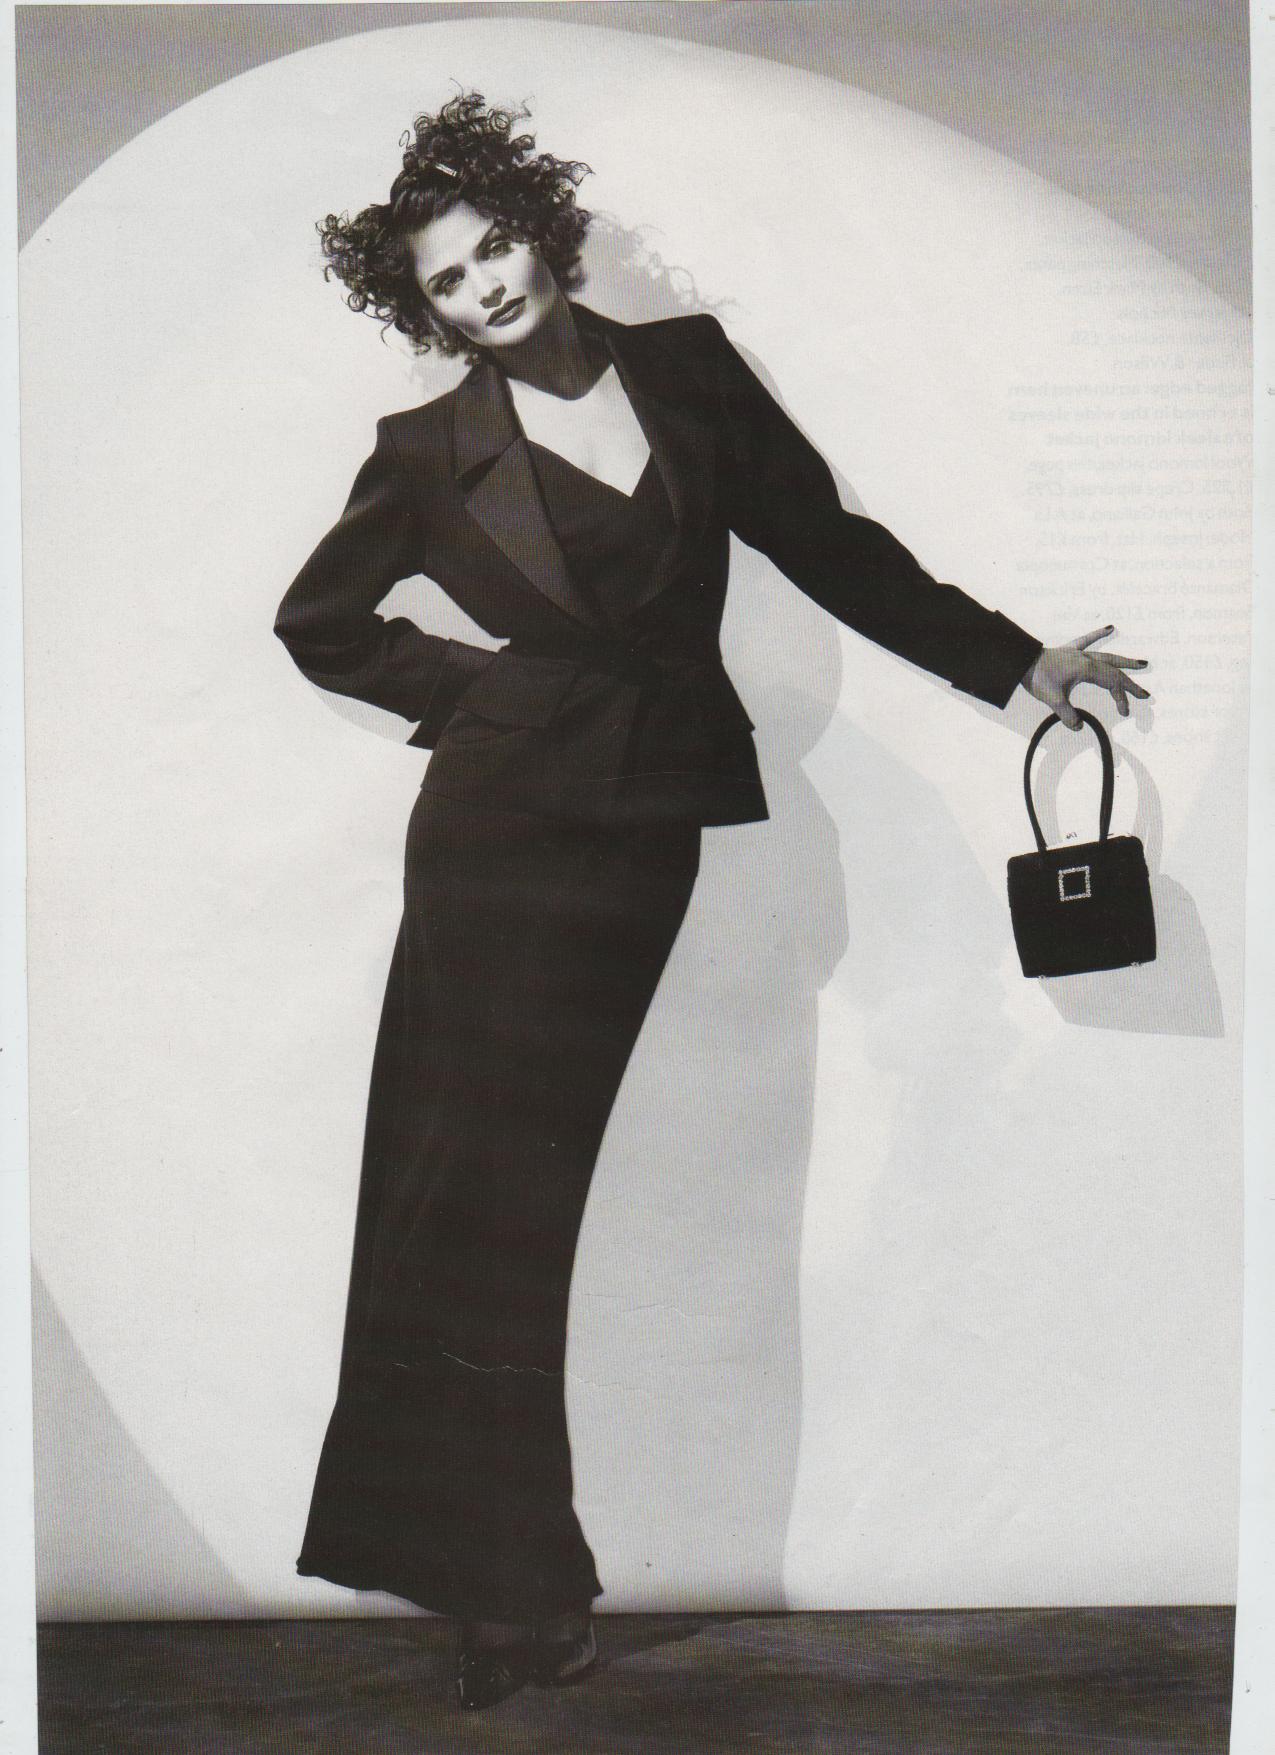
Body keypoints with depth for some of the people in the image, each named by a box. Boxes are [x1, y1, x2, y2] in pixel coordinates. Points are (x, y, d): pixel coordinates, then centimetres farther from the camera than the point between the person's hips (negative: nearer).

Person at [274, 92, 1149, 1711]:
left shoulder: (688, 368, 8)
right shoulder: (430, 453, 3)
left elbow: (828, 546, 10)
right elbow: (318, 620, 16)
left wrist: (1016, 666, 8)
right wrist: (469, 689, 3)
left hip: (647, 832, 2)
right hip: (504, 826, -1)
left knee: (519, 1189, 3)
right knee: (481, 1196, -3)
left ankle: (506, 1575, 14)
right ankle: (514, 1584, 6)